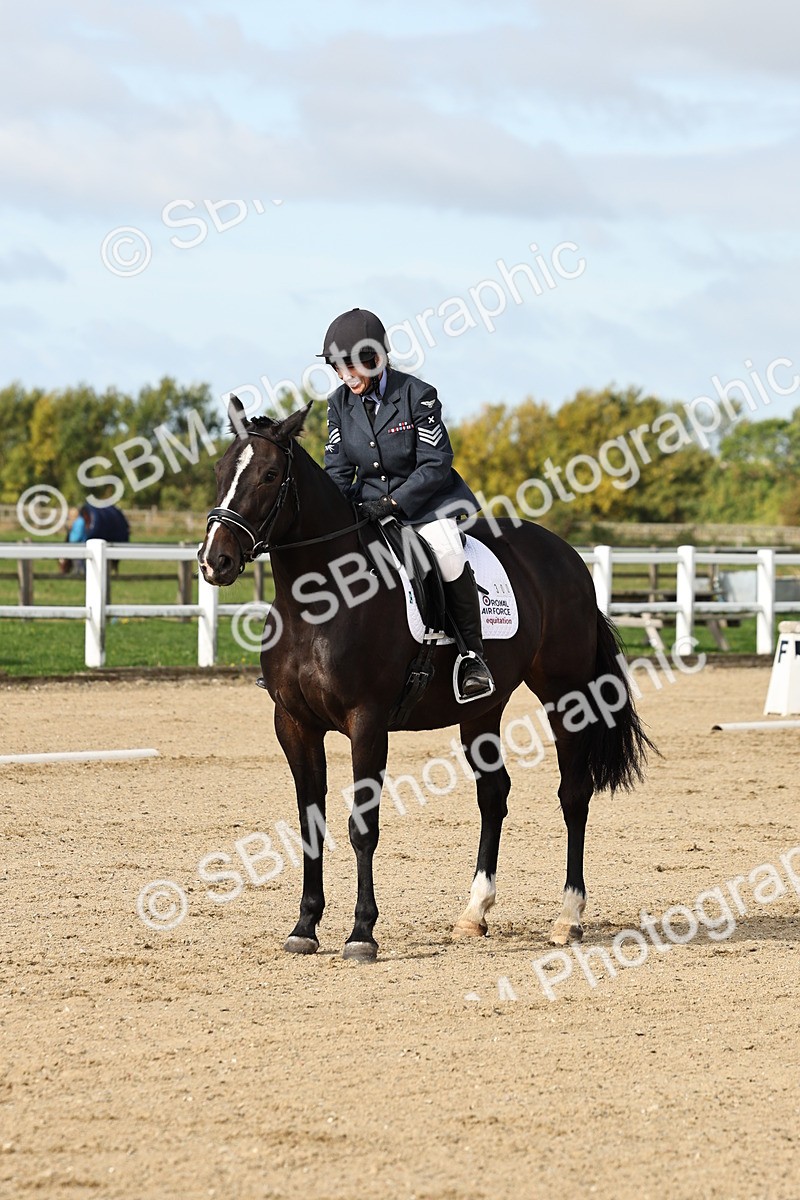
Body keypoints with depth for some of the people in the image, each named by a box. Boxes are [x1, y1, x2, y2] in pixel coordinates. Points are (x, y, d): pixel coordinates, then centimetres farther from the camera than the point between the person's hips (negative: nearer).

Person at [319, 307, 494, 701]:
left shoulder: (418, 395, -14)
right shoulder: (340, 403, 0)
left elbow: (435, 464, -17)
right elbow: (338, 469, 5)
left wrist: (391, 504, -26)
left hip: (425, 498, -5)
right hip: (369, 501, 5)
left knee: (447, 553, -31)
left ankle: (473, 657, -22)